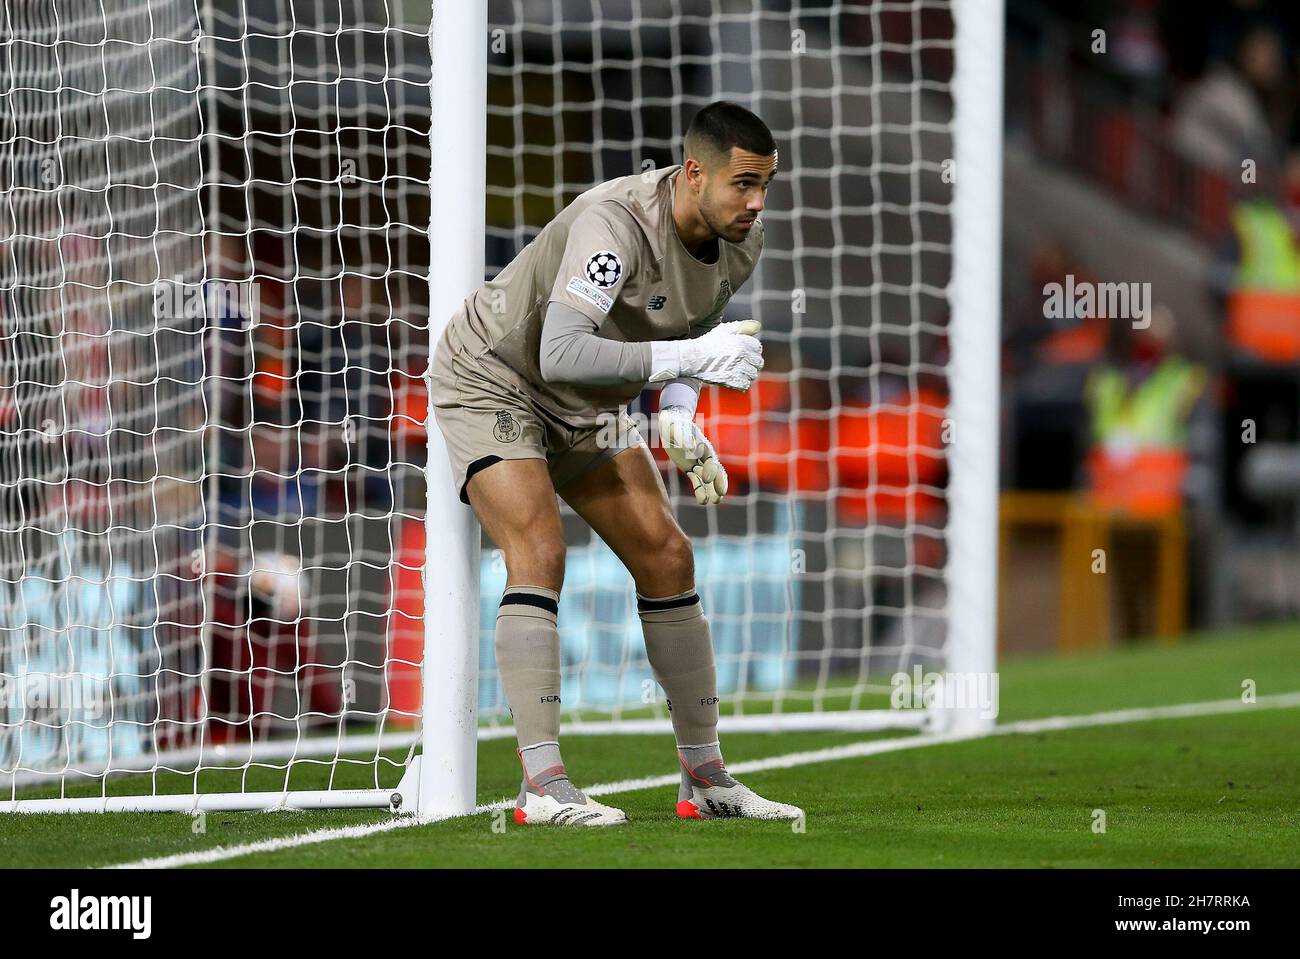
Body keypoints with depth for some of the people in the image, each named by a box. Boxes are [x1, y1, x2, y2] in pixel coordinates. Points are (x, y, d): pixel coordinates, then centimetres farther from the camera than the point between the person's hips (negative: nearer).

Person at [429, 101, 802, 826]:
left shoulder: (744, 237, -11)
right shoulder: (615, 224, -36)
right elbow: (560, 355, -46)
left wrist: (679, 418, -8)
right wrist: (688, 357, -48)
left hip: (589, 409, 8)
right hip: (492, 381, -8)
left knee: (667, 557, 2)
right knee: (539, 551, -24)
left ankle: (706, 778, 11)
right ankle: (543, 785, -25)